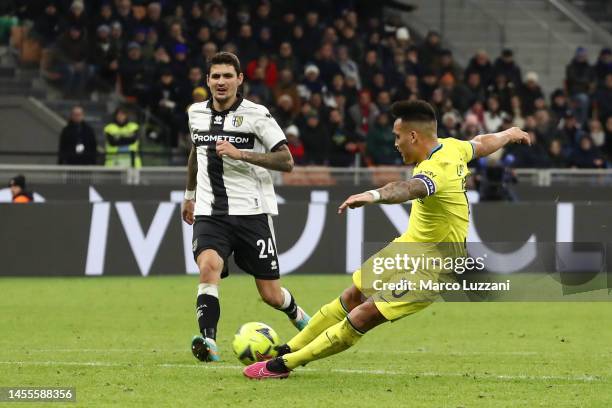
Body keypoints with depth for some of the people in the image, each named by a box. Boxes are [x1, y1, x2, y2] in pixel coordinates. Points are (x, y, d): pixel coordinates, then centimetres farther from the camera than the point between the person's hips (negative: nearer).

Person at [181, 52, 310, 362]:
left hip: (251, 211, -2)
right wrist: (189, 194, 36)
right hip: (209, 213, 2)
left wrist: (241, 154, -21)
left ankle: (298, 315, 37)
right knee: (208, 266, -29)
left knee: (271, 295, 2)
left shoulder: (256, 115, -5)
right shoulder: (197, 114, 9)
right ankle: (208, 343, -36)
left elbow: (286, 161, -11)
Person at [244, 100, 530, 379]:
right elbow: (481, 145, 19)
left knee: (361, 318, -13)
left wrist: (374, 195, -77)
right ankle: (288, 350, 25)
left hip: (429, 271, -10)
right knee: (351, 298, 14)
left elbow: (410, 188, -56)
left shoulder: (437, 170, -33)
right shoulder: (452, 148, -3)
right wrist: (509, 134, 43)